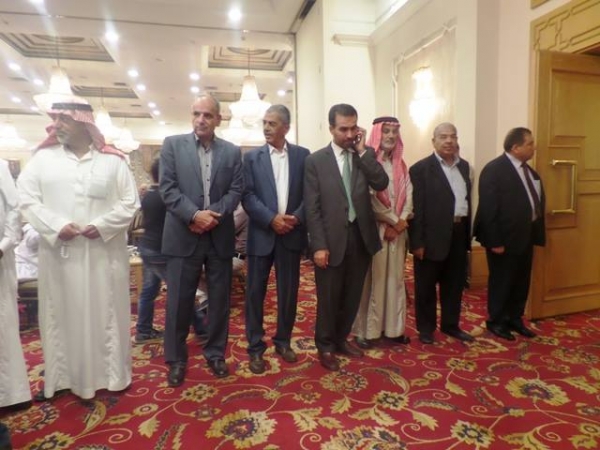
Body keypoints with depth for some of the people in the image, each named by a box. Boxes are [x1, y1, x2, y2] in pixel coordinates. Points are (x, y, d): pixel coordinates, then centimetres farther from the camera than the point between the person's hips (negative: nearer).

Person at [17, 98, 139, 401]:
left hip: (103, 253, -1)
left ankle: (112, 373, 22)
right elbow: (26, 198, 2)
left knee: (106, 314, 7)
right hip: (58, 252, 2)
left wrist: (102, 226, -13)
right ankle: (61, 377, 25)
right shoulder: (43, 157, 6)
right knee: (60, 315, 10)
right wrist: (55, 226, -13)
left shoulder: (112, 160, 2)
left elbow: (130, 203, 0)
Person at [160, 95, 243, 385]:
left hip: (220, 236, 2)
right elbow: (168, 188, -5)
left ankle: (215, 353, 28)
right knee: (179, 301, 6)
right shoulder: (172, 145, 4)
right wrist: (194, 214, -17)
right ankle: (176, 359, 23)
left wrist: (213, 215, -14)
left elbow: (236, 191, 0)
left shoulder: (232, 151, 7)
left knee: (219, 299, 10)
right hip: (184, 236, -1)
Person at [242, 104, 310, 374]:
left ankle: (283, 342, 28)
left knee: (288, 292, 10)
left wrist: (296, 218, -13)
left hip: (292, 233, 1)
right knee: (255, 292, 4)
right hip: (262, 234, -1)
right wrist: (272, 219, -16)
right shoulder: (252, 157, 3)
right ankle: (255, 347, 19)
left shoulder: (303, 155, 5)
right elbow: (247, 196, -5)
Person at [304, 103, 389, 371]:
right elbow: (312, 207, -7)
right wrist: (319, 245, -13)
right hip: (332, 240, -3)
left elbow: (381, 184, -10)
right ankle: (325, 346, 28)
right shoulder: (315, 160, -3)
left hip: (361, 237, 4)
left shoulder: (365, 156, 8)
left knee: (352, 296, 16)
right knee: (328, 298, 8)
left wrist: (362, 150, -10)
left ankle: (341, 339, 37)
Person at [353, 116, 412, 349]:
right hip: (373, 229, -6)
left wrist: (401, 222, -9)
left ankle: (393, 328, 23)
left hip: (398, 230, 6)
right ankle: (365, 330, 11)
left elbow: (408, 195, 6)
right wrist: (393, 221, -11)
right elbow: (371, 199, -15)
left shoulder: (401, 165, 13)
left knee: (395, 279, 11)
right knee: (371, 280, -1)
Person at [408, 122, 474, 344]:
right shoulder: (420, 168, -8)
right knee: (426, 285, 8)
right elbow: (416, 208, -12)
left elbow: (467, 199, 13)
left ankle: (450, 325, 32)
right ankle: (425, 328, 23)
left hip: (458, 233, 6)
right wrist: (417, 242, -15)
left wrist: (468, 232, 8)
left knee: (455, 283, 16)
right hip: (432, 236, -6)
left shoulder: (464, 166, 12)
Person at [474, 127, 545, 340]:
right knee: (501, 282, 6)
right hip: (505, 238, -8)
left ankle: (515, 319, 34)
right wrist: (495, 241, -21)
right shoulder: (494, 169, -16)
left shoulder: (528, 170, 10)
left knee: (521, 282, 17)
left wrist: (537, 232, 3)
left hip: (525, 236, 8)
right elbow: (488, 209, -20)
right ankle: (496, 321, 24)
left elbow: (536, 201, 11)